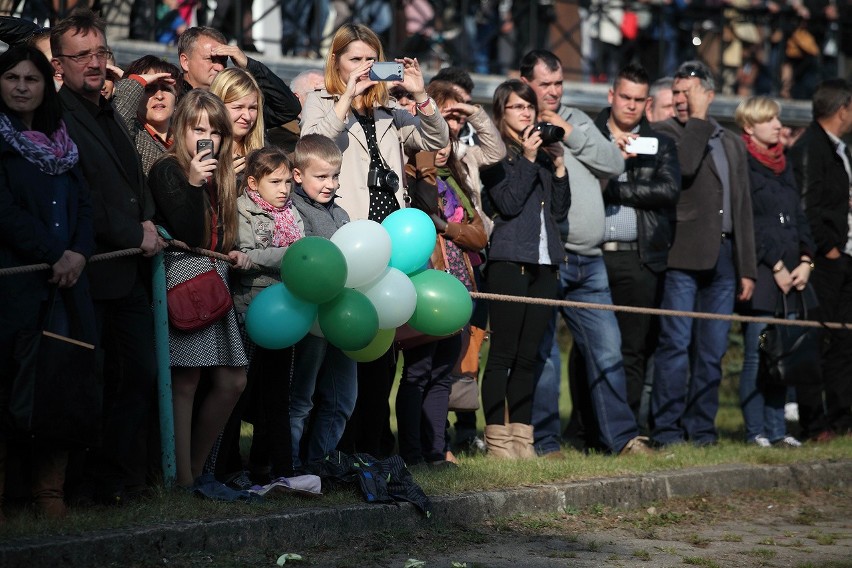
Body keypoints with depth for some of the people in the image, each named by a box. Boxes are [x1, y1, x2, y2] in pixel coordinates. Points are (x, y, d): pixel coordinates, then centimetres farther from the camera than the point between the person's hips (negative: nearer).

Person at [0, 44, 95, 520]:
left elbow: (85, 204, 13)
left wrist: (78, 253, -5)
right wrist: (52, 255, -11)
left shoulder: (62, 145, 19)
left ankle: (52, 494, 0)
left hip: (65, 280, 5)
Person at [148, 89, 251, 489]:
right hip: (183, 279, -8)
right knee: (185, 381, -10)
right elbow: (186, 234, -15)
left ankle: (195, 467, 15)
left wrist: (232, 254, 6)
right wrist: (193, 184, -22)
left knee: (232, 381, 5)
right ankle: (183, 479, -8)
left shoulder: (220, 175, 18)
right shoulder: (168, 171, -5)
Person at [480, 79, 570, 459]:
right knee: (503, 353, -5)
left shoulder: (544, 152, 16)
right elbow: (507, 203, -12)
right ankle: (497, 439, -3)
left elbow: (560, 209, 14)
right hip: (509, 260, -6)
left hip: (544, 262, 6)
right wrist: (529, 160, -13)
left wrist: (558, 165, 3)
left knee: (528, 355, 7)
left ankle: (521, 437, 10)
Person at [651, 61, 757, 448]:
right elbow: (683, 166, -21)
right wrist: (698, 120, -11)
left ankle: (701, 428, 10)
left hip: (724, 257, 5)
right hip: (683, 256, -5)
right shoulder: (666, 132, 2)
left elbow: (743, 208, 19)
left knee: (712, 350, 6)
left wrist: (747, 268, 14)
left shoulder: (732, 144, 19)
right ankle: (667, 430, -6)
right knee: (676, 344, -8)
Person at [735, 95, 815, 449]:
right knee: (757, 355, -6)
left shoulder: (783, 164, 18)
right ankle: (755, 431, -3)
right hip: (760, 273, -7)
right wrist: (776, 268, -11)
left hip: (790, 273, 7)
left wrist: (805, 262, 4)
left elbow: (798, 215, 18)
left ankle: (776, 429, 10)